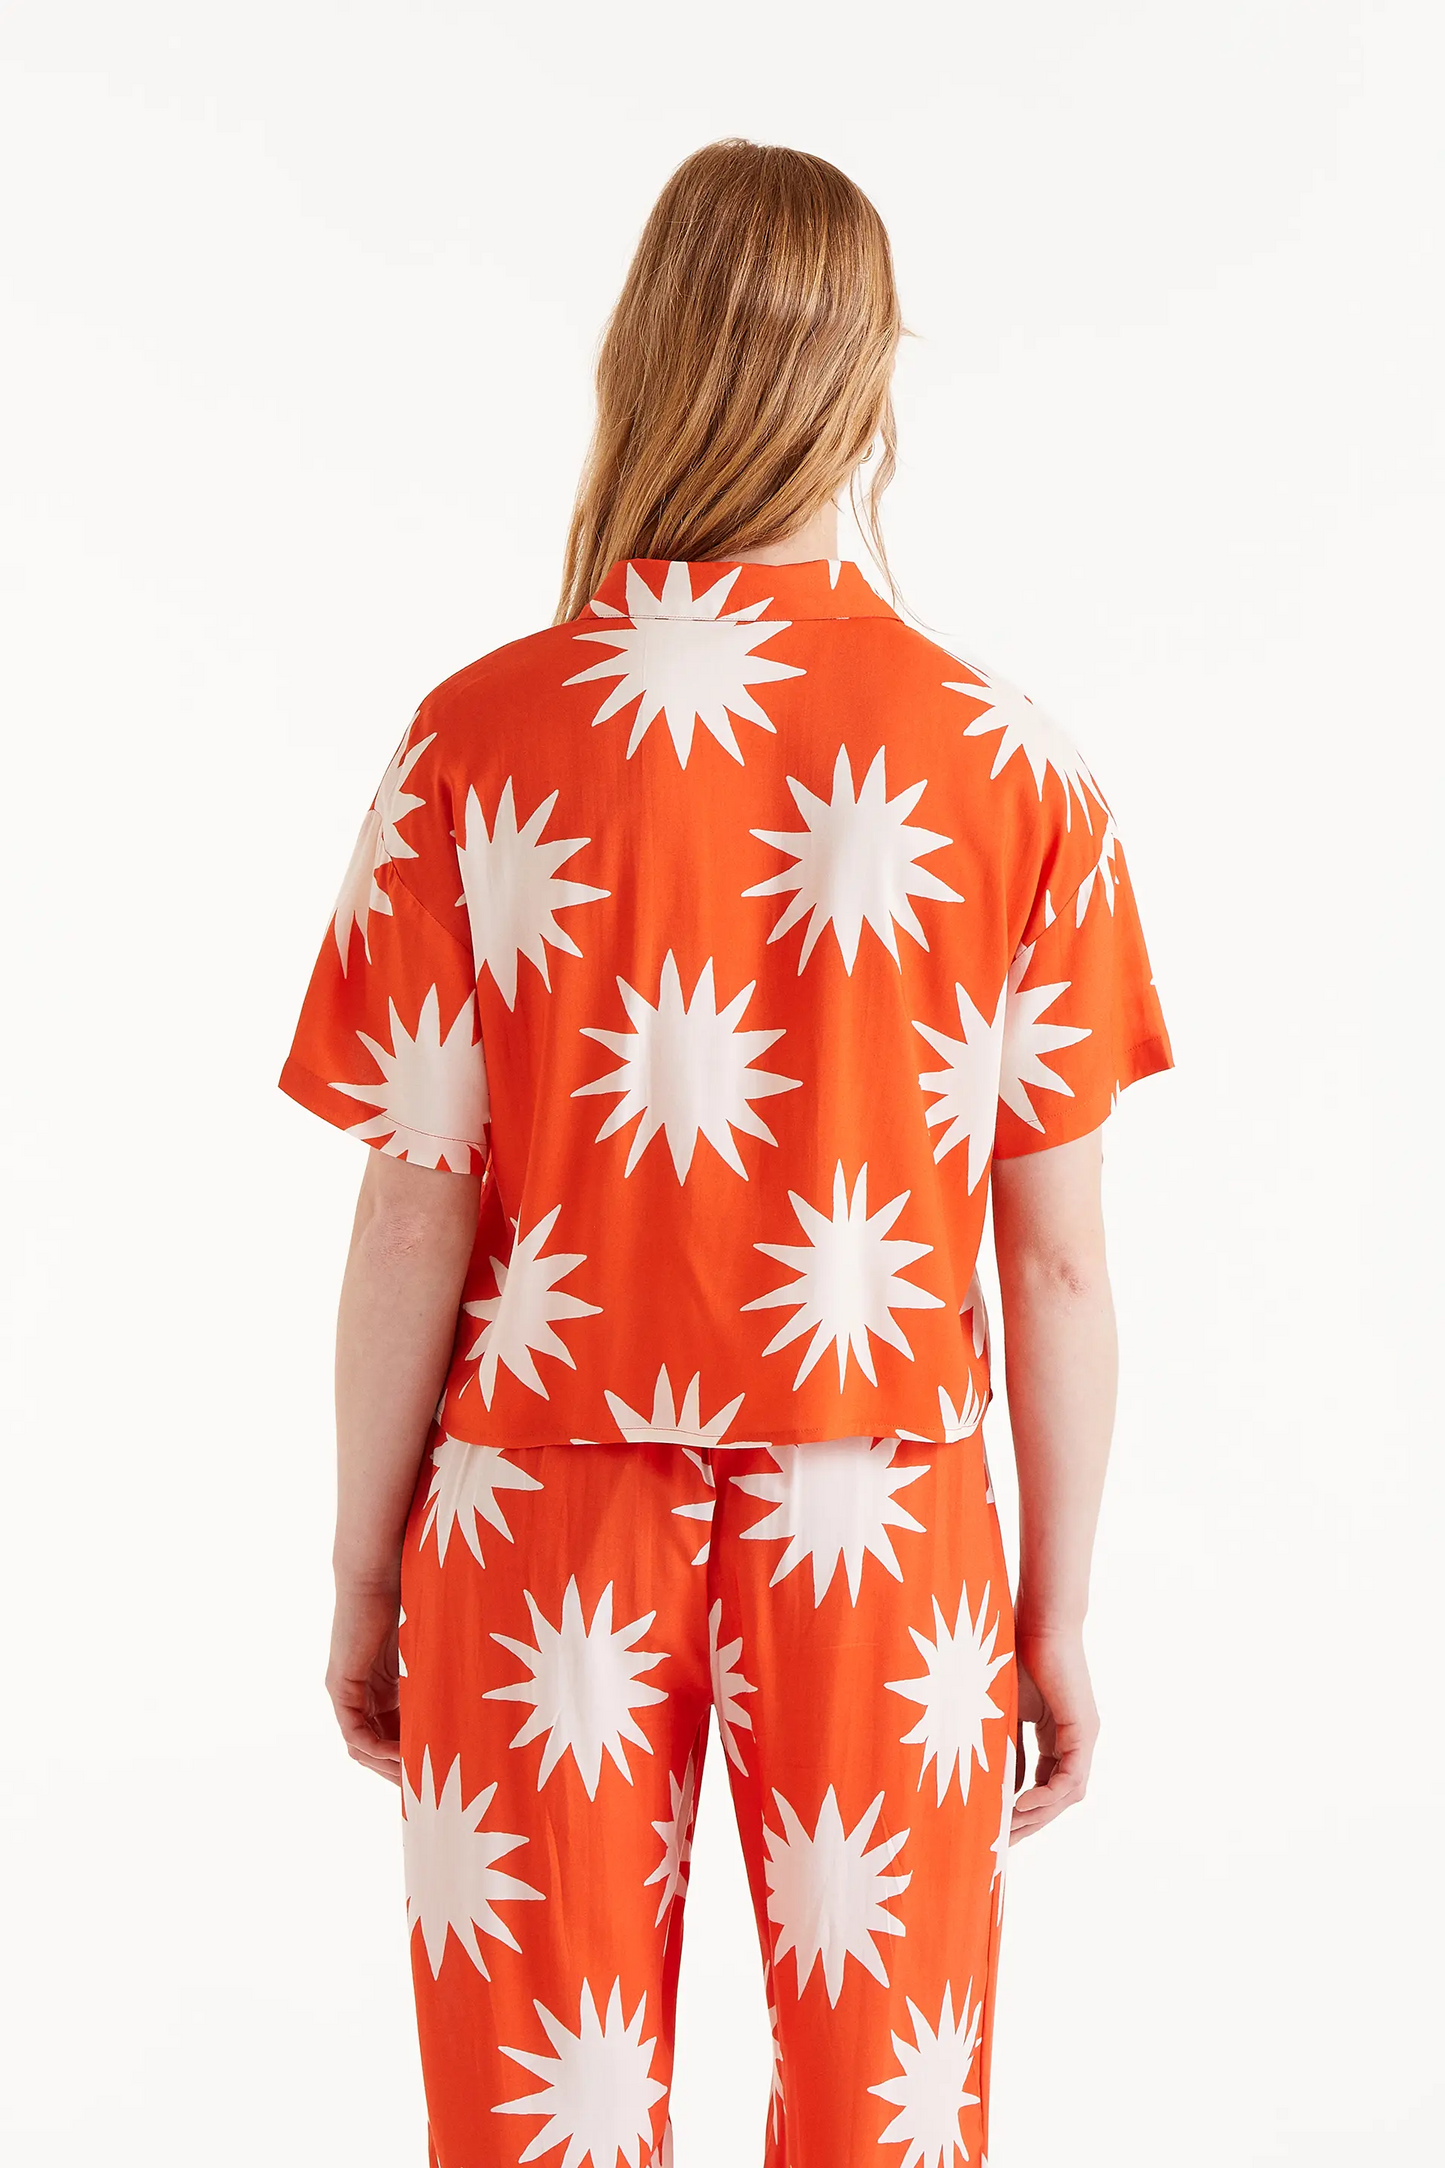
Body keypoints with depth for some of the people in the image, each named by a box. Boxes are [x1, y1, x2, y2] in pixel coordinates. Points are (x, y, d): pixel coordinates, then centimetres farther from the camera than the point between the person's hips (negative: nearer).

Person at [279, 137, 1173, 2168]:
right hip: (881, 1553, 1)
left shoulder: (478, 743, -9)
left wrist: (361, 1580, 6)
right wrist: (1062, 1620, 7)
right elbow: (1061, 1264, -4)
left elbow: (412, 1228, -7)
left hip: (546, 1545, 0)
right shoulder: (1016, 768, -8)